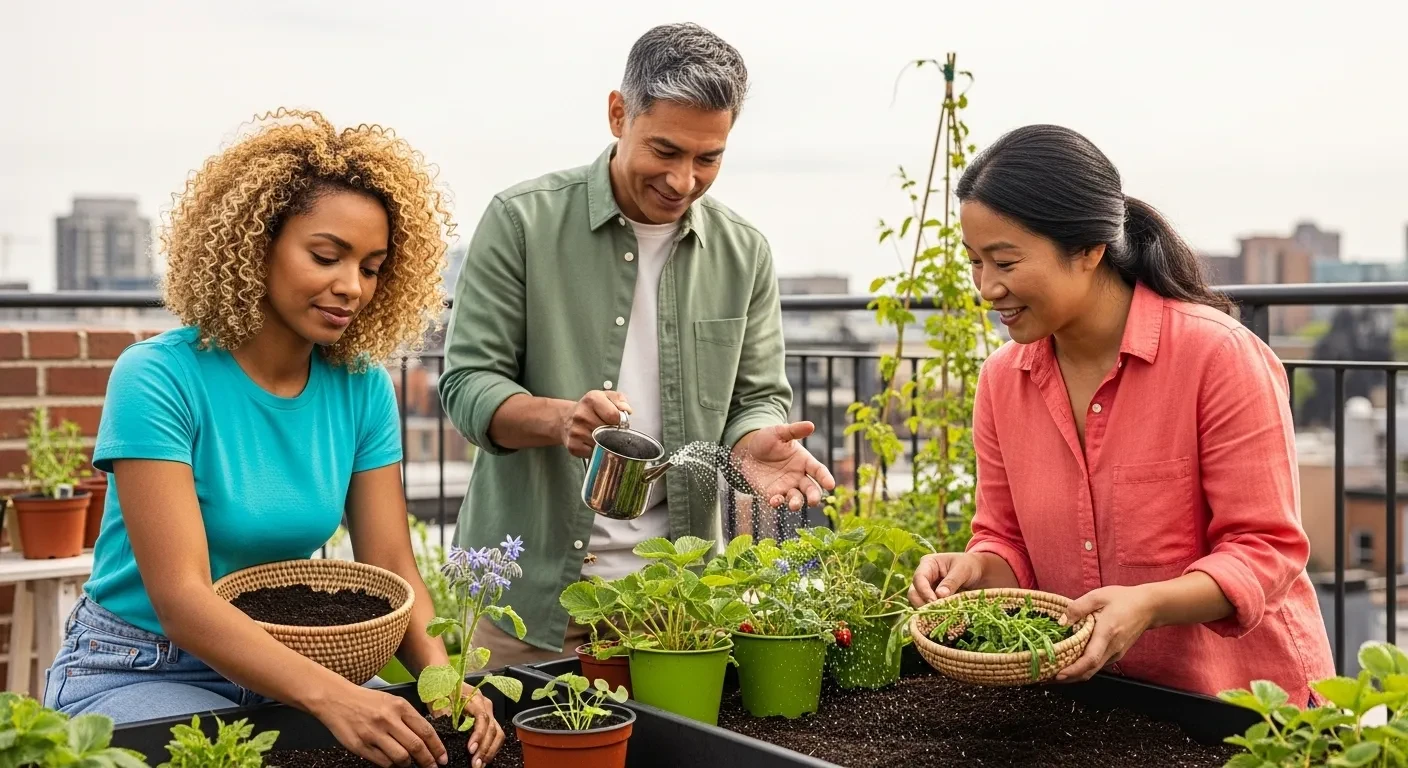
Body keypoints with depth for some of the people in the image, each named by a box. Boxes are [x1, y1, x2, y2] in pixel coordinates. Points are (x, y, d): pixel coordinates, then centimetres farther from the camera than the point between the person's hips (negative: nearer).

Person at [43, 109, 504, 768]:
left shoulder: (363, 388, -3)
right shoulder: (159, 378, -19)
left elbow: (390, 566, -6)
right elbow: (180, 596, -27)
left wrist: (441, 675, -27)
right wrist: (330, 695, -41)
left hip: (282, 669, 5)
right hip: (139, 675, -4)